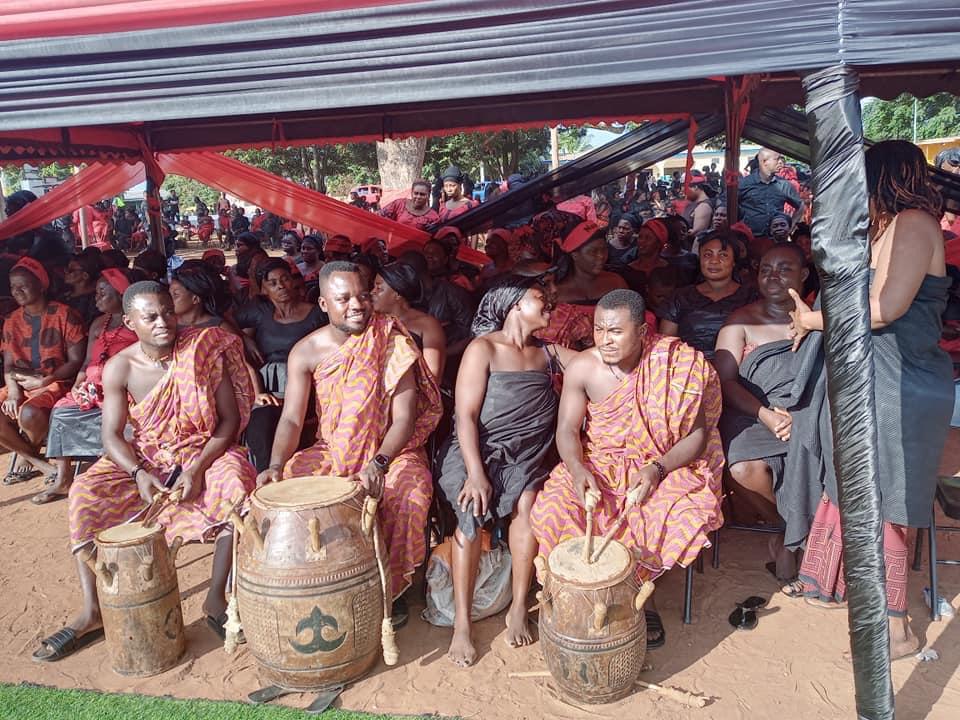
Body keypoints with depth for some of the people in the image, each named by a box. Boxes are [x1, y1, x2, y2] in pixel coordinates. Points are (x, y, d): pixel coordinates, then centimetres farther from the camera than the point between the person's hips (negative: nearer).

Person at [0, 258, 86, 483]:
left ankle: (27, 455, 3)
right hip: (21, 385, 6)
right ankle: (38, 463, -5)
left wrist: (45, 380, -19)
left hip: (56, 383, -6)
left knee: (29, 414, -34)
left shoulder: (64, 315, -7)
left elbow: (76, 361, -9)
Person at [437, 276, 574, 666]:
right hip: (476, 450, -3)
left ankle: (519, 608, -14)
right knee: (472, 509, -30)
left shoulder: (547, 352, 14)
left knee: (527, 501, -28)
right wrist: (475, 473, -21)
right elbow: (466, 416, -10)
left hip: (525, 455, 4)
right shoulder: (483, 348, -3)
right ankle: (462, 622, -19)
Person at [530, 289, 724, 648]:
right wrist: (578, 470, -26)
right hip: (598, 464, 1)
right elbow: (567, 430, -5)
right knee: (551, 510, -24)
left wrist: (658, 468, -25)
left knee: (692, 512, -31)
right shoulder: (582, 368, -9)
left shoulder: (676, 365, -13)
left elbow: (698, 435, -8)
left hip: (665, 466, -1)